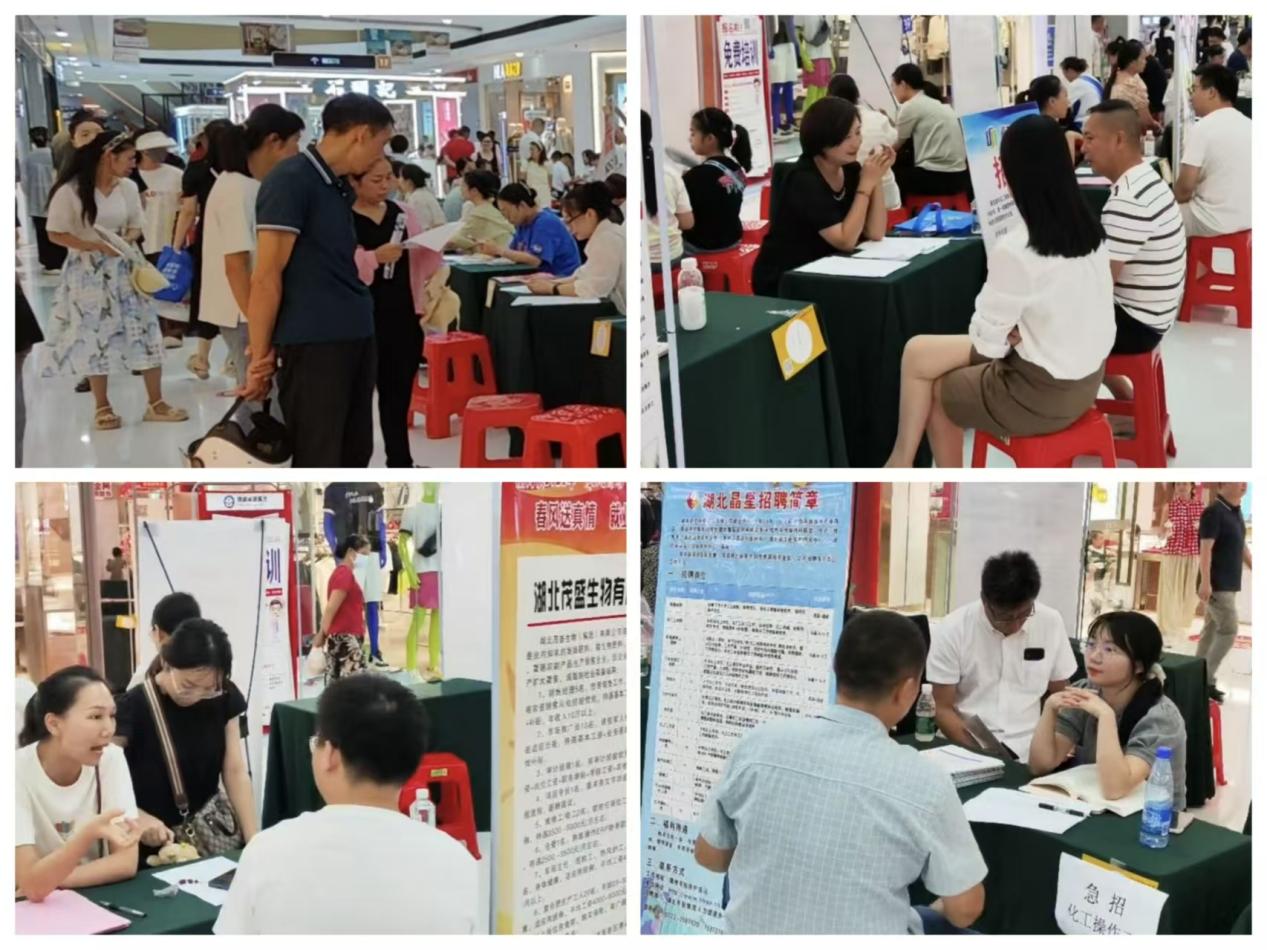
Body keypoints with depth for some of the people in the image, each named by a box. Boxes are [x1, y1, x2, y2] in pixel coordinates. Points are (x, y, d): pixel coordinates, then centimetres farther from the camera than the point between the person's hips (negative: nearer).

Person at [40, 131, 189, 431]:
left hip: (123, 269, 4)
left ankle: (155, 403, 8)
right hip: (87, 273, -4)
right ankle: (102, 408, 17)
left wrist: (125, 241, -12)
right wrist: (96, 246, -20)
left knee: (145, 332, -1)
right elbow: (55, 234, -10)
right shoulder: (71, 191, -14)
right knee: (95, 339, 4)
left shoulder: (128, 188, 0)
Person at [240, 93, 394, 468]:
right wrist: (260, 356, -13)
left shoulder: (339, 185, 14)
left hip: (355, 337, 9)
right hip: (313, 342, -9)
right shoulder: (290, 180, -12)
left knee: (354, 454, 15)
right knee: (317, 462, -3)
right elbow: (266, 276, -14)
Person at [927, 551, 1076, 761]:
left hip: (1028, 750, 2)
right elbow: (943, 708, -3)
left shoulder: (1051, 623, -1)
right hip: (965, 746, -2)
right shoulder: (951, 629, -8)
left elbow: (1059, 696, 12)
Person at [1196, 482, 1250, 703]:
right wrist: (1205, 582, -26)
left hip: (1229, 584, 9)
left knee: (1212, 630, 12)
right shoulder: (1213, 512, -15)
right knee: (1229, 630, -10)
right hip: (1217, 585, -9)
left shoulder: (1236, 512, 12)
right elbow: (1206, 549, -21)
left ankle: (1200, 679, 17)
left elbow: (1241, 547, 21)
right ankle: (1206, 679, -3)